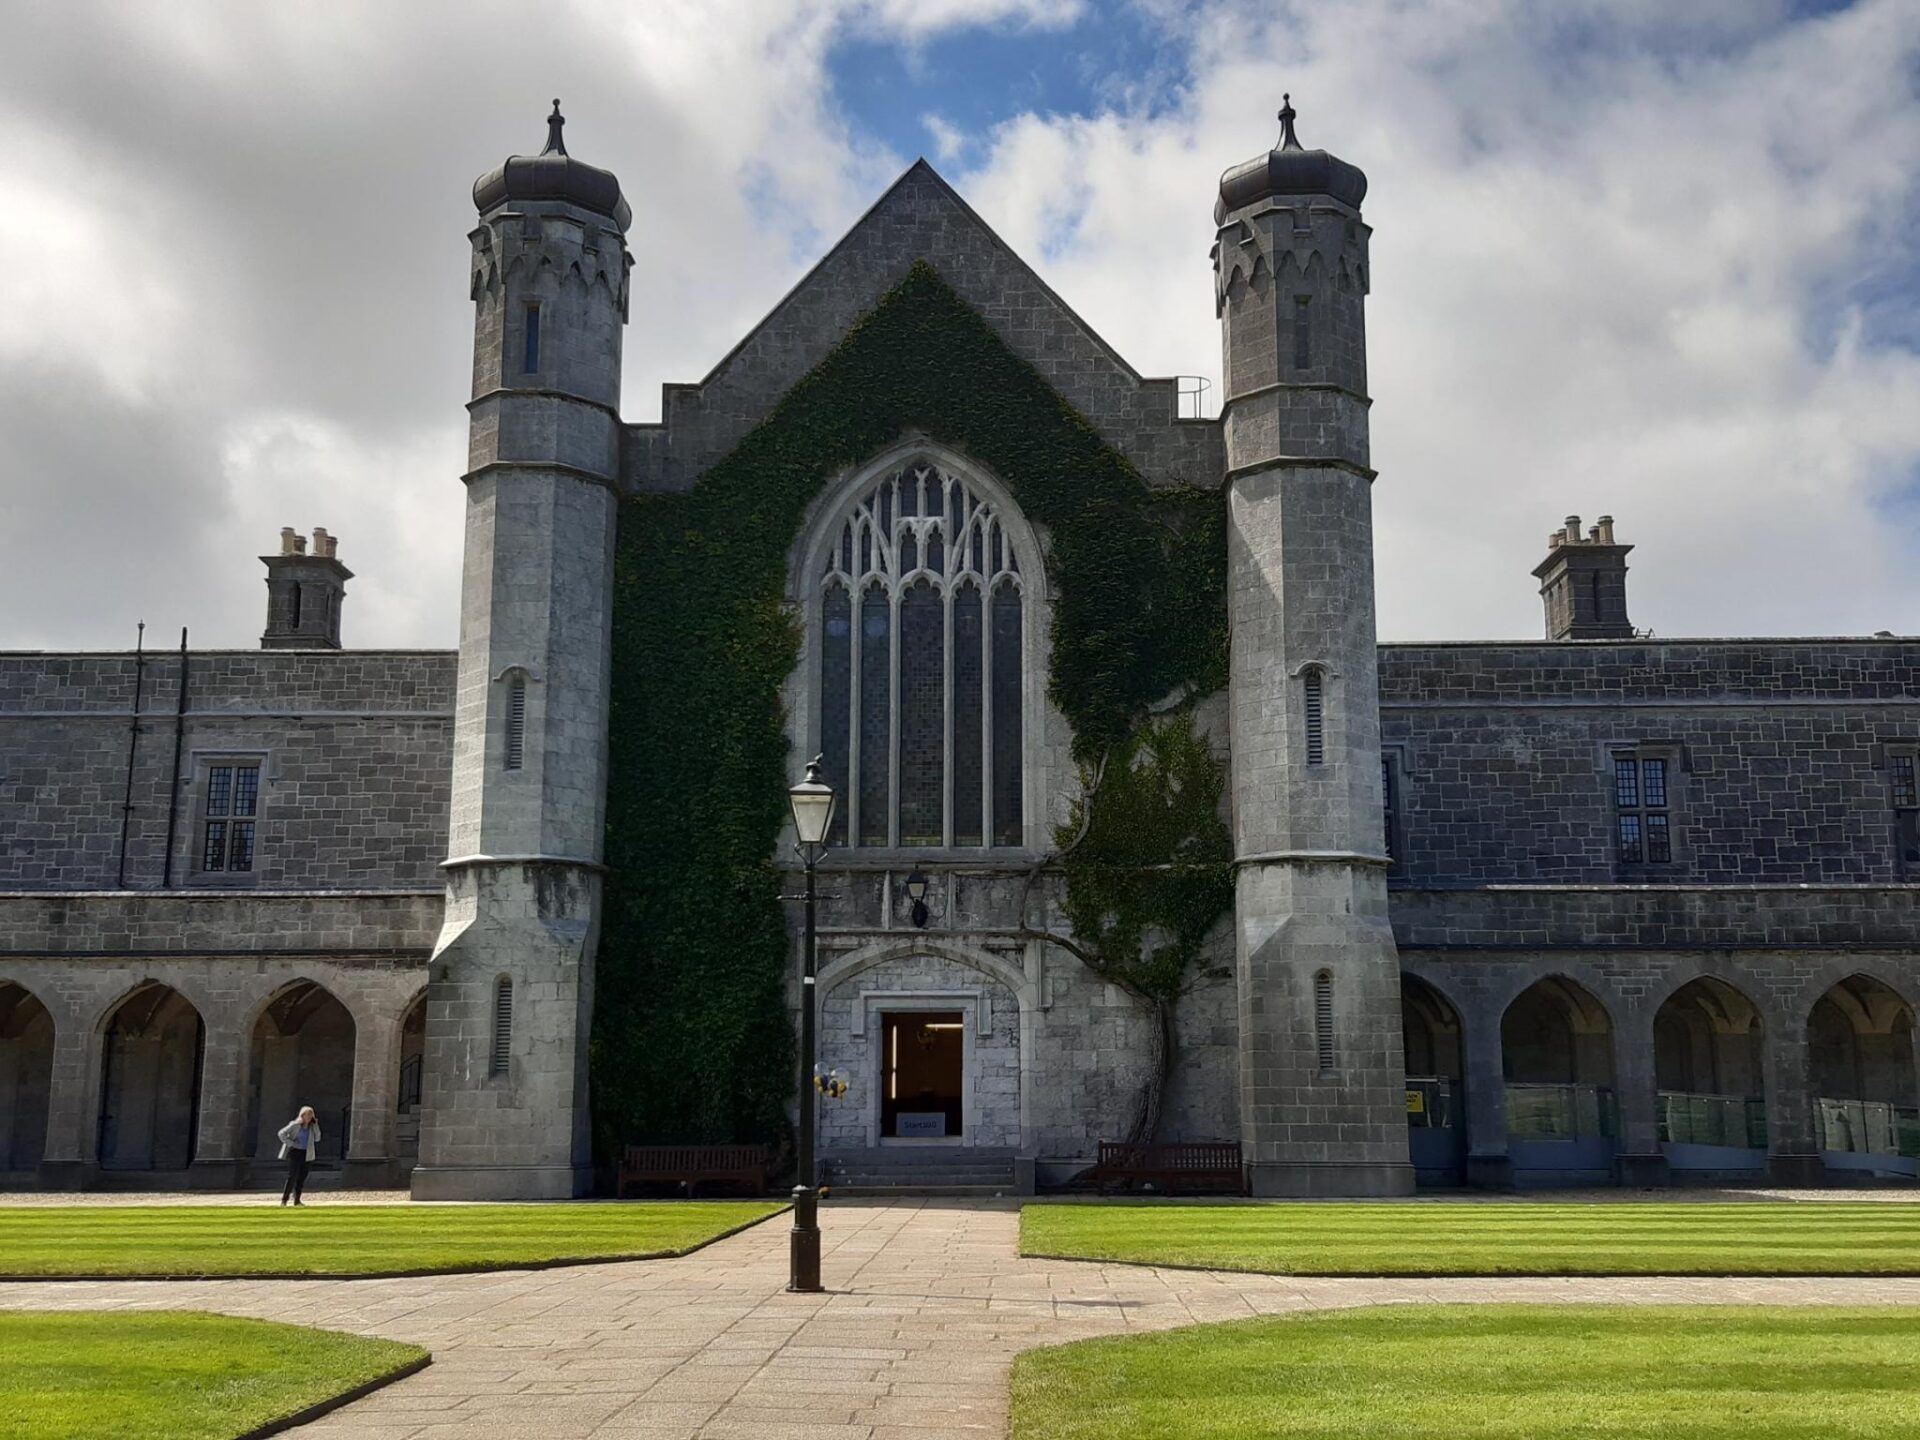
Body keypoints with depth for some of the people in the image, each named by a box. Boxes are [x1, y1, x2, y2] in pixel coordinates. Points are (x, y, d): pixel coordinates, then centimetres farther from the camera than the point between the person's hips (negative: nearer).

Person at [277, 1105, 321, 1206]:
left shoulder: (312, 1127, 8)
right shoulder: (295, 1125, -7)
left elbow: (317, 1139, 1)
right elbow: (282, 1133, -10)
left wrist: (316, 1126, -6)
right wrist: (291, 1144, -15)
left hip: (306, 1154, 5)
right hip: (294, 1152, -5)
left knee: (302, 1177, 4)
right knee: (292, 1176, -11)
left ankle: (297, 1199, 12)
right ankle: (284, 1199, -5)